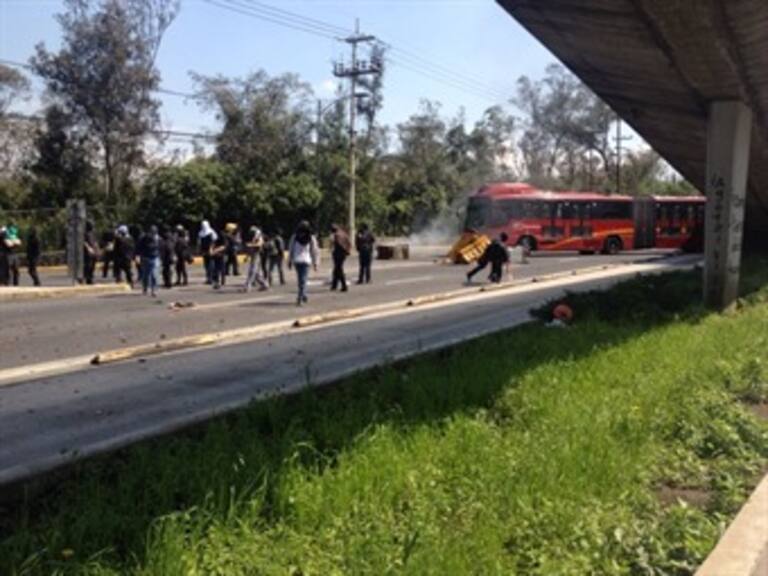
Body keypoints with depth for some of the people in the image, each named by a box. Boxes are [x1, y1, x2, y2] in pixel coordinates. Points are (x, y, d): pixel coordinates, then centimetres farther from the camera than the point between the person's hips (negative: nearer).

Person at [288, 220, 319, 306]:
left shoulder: (294, 237, 2)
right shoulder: (311, 238, 0)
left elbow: (290, 249, 6)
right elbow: (314, 251, 4)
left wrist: (289, 261, 13)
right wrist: (315, 263, 11)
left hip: (296, 260, 2)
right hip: (306, 260, -2)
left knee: (300, 279, 16)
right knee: (303, 280, -3)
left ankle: (303, 295, 23)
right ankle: (300, 297, -15)